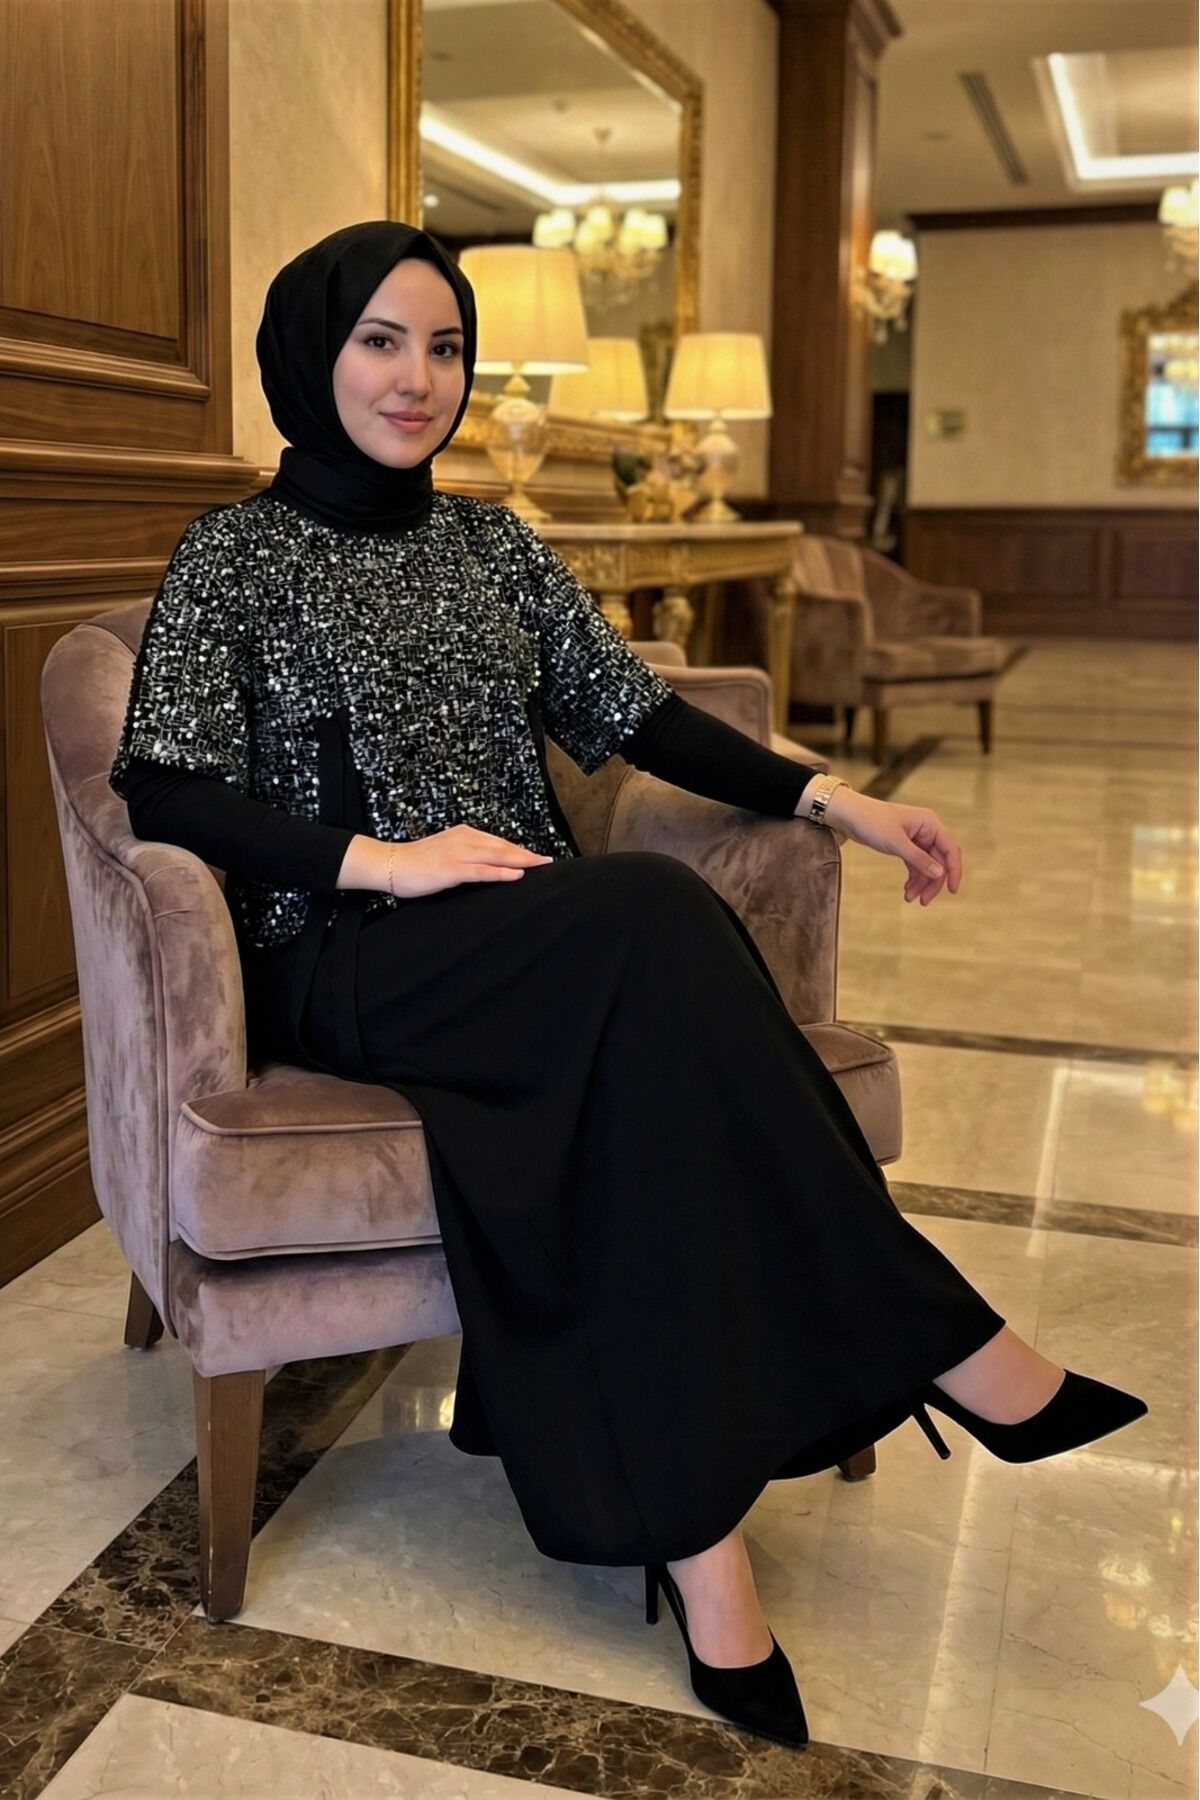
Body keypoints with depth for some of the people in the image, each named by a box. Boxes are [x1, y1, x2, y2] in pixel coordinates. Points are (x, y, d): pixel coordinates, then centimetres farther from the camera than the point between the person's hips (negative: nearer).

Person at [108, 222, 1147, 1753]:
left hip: (544, 947, 5)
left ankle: (689, 1521, -29)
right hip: (341, 968, -5)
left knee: (640, 1046, -33)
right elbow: (167, 790, -8)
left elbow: (628, 711, 13)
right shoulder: (235, 555, 3)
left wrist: (828, 798, 1)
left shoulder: (492, 542, 18)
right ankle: (942, 1340, -26)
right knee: (656, 913, -33)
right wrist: (384, 858, -20)